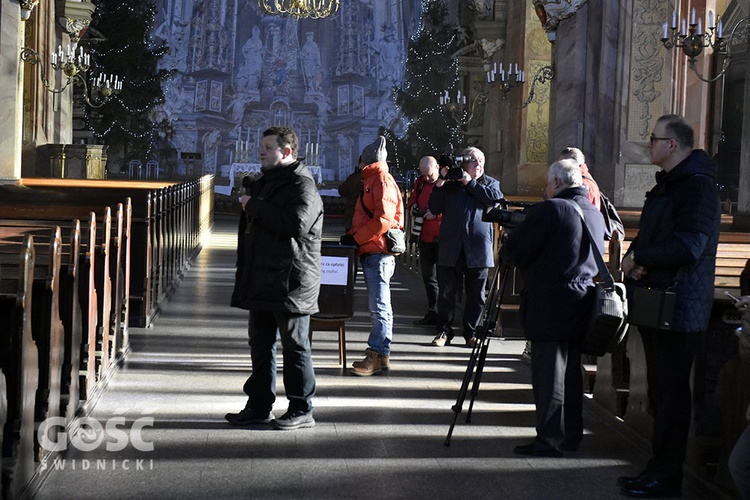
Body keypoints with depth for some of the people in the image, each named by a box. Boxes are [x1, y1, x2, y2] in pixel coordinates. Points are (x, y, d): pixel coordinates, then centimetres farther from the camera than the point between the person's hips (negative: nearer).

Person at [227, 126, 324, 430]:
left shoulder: (302, 186, -11)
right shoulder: (263, 184, 19)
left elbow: (297, 223, -30)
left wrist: (254, 207, -19)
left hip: (291, 284, -9)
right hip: (262, 284, 9)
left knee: (295, 347, 0)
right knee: (260, 344, 13)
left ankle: (301, 410, 9)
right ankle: (259, 406, 22)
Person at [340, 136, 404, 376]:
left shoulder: (382, 180, -10)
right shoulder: (371, 180, 21)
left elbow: (383, 220, -19)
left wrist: (356, 238, -14)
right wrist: (351, 235, 9)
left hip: (378, 253, -10)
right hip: (371, 252, 10)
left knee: (379, 306, -9)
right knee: (377, 306, 12)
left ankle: (379, 355, -8)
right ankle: (377, 353, 17)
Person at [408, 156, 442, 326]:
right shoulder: (420, 182, 11)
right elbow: (413, 199, 26)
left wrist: (437, 213, -24)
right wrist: (413, 206, 5)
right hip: (425, 236, 8)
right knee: (428, 276, 13)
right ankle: (432, 313, 23)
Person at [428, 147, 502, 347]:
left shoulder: (490, 183, 13)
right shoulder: (450, 184, 12)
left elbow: (495, 198, -9)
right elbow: (435, 209, 4)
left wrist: (470, 183, -7)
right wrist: (440, 183, -5)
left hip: (478, 248, 0)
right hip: (451, 247, 0)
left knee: (476, 294, 4)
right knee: (446, 292, 2)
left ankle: (471, 333, 15)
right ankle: (444, 332, 11)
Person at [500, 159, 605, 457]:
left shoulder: (549, 210, -14)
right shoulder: (595, 214, 10)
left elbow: (512, 252, -14)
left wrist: (505, 251, 9)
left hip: (549, 307, -8)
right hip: (581, 306, 8)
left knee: (548, 375, -3)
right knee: (571, 371, 14)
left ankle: (550, 440, 1)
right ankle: (571, 436, 21)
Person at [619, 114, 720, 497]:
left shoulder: (697, 185, -14)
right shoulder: (667, 184, 18)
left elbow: (689, 246, -25)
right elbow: (648, 236, 20)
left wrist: (638, 258, -15)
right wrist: (634, 258, -3)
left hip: (680, 306, -10)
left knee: (671, 391, -4)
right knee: (660, 389, 15)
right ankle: (660, 468, 24)